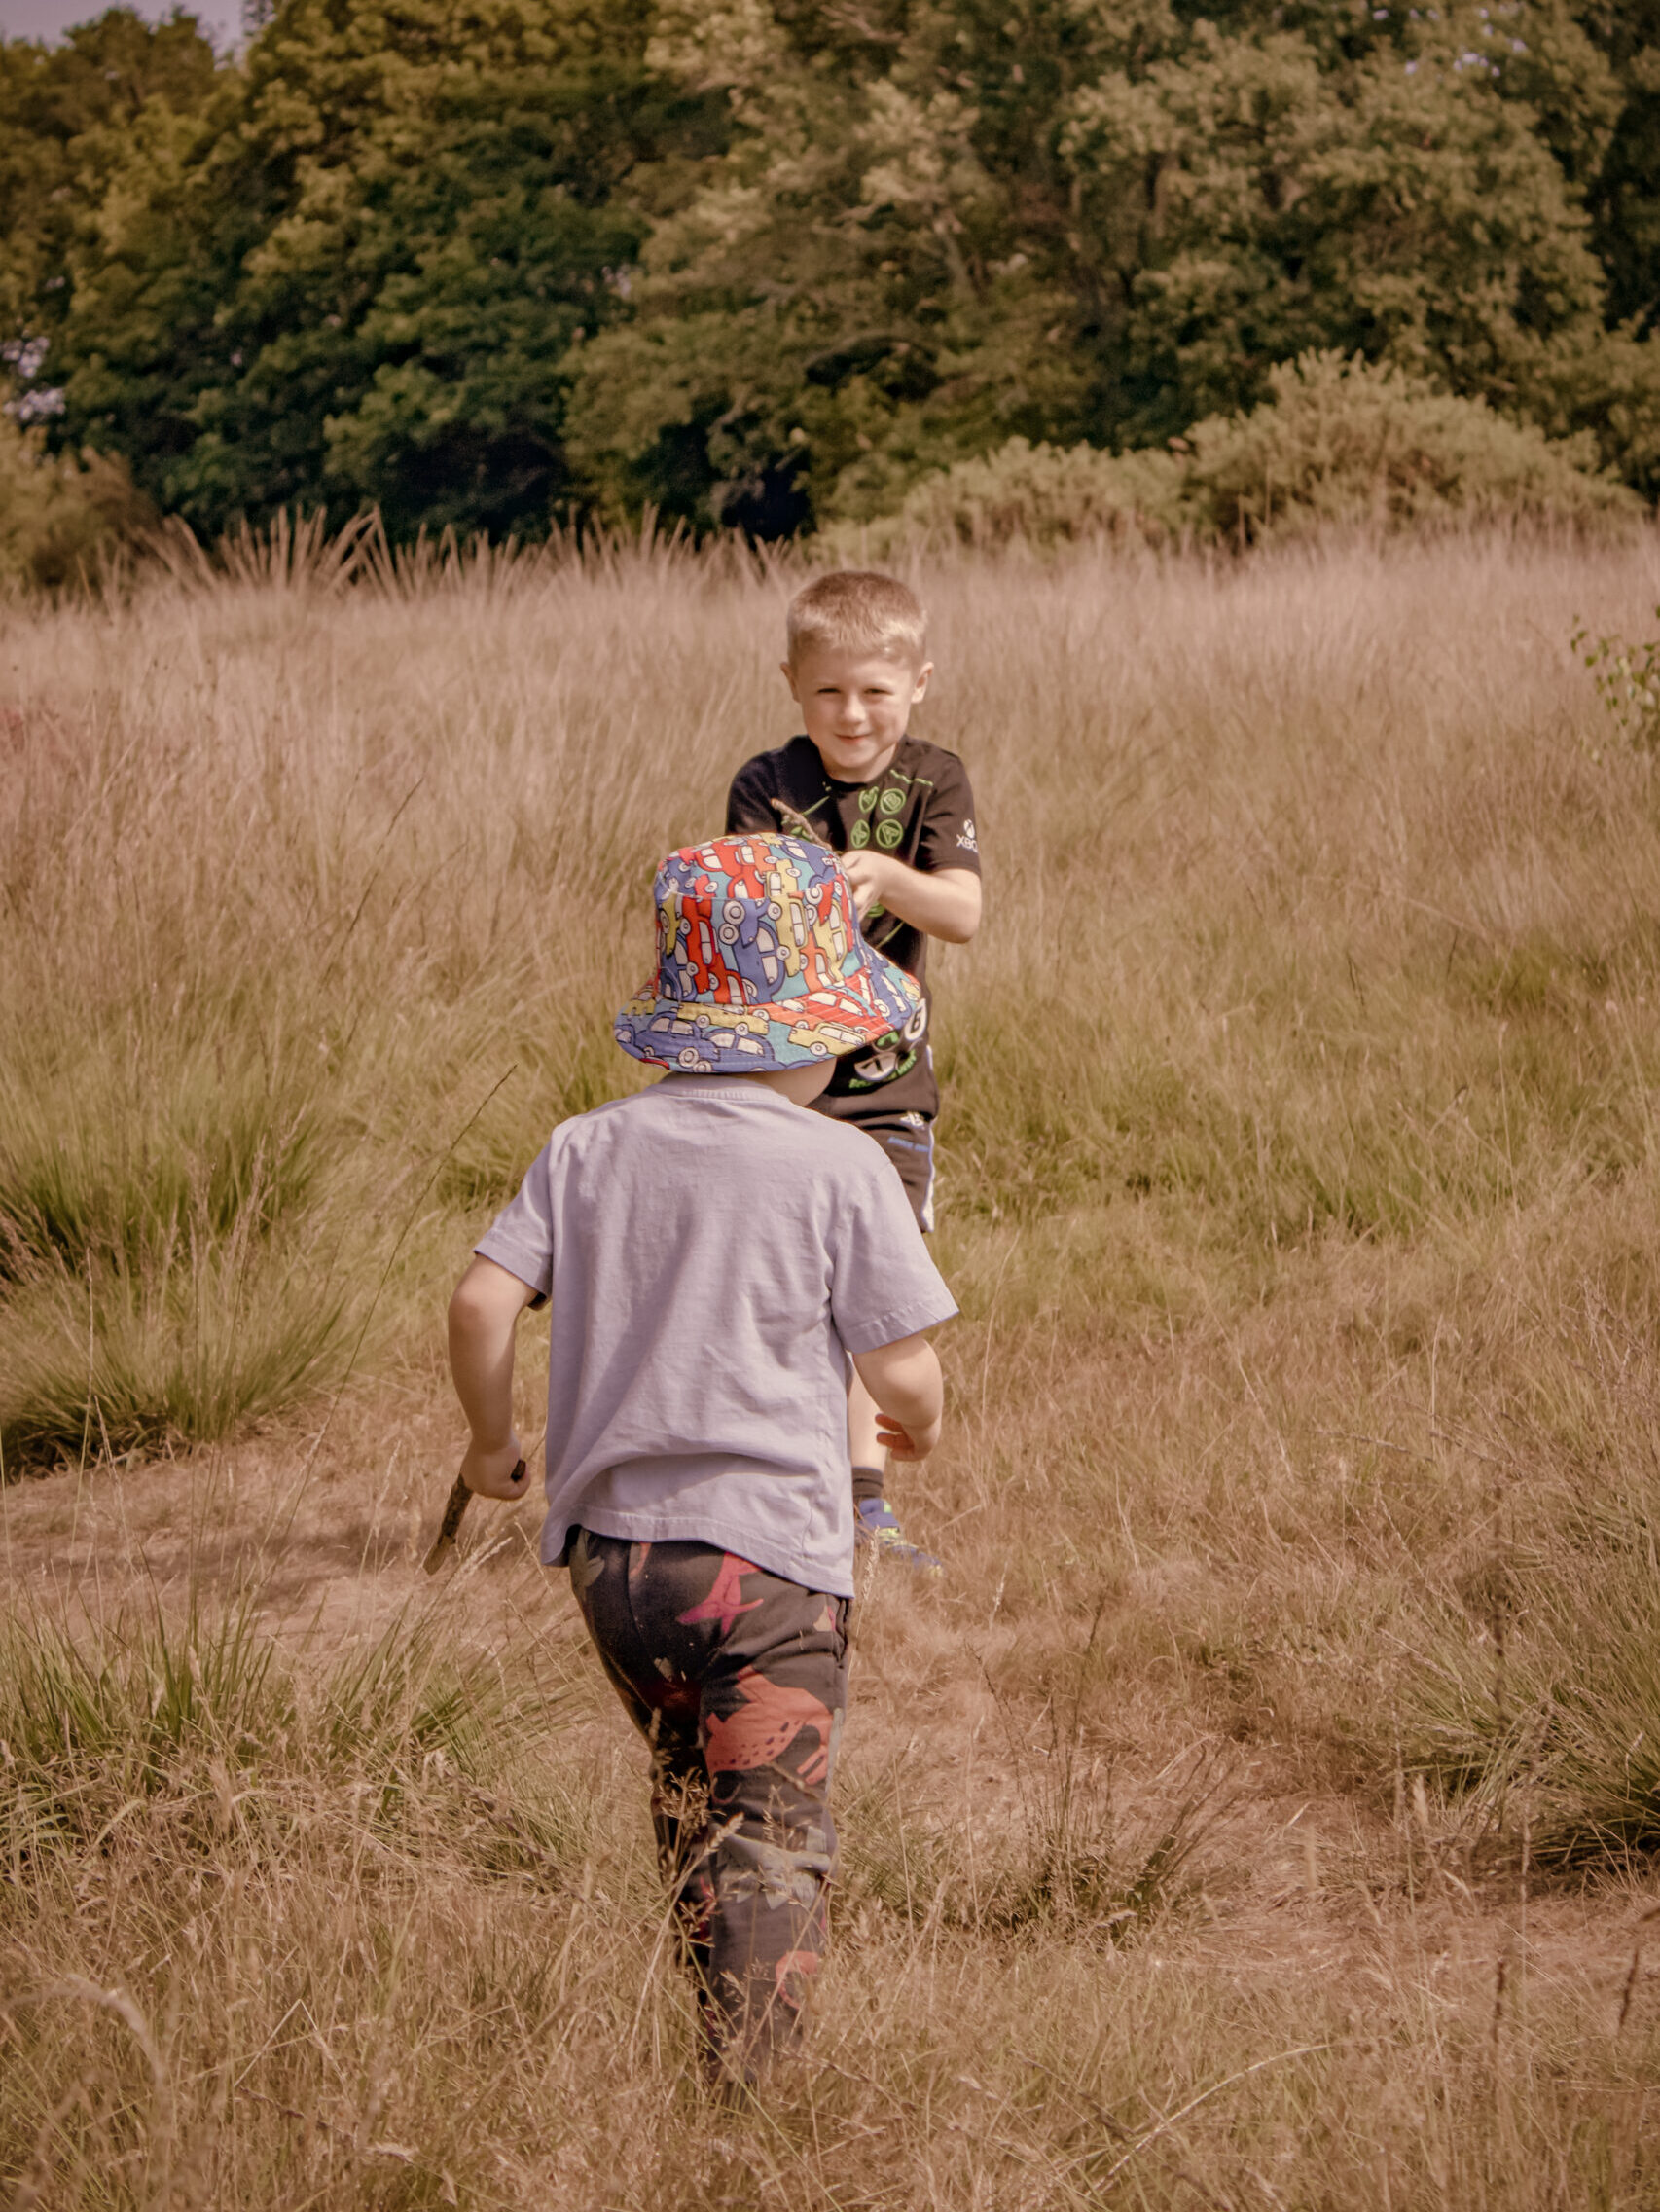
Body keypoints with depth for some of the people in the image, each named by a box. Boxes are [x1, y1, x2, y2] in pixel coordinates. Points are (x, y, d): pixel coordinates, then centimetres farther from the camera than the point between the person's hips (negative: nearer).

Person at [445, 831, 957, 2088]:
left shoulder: (591, 1149, 4)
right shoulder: (840, 1168, -8)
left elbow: (482, 1301, -2)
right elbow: (902, 1371, -7)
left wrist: (492, 1441, 14)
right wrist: (921, 1426, 16)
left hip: (609, 1546, 5)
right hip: (766, 1547, -5)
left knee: (689, 1788, 24)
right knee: (772, 1833, -2)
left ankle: (713, 2022, 32)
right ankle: (741, 2088, -13)